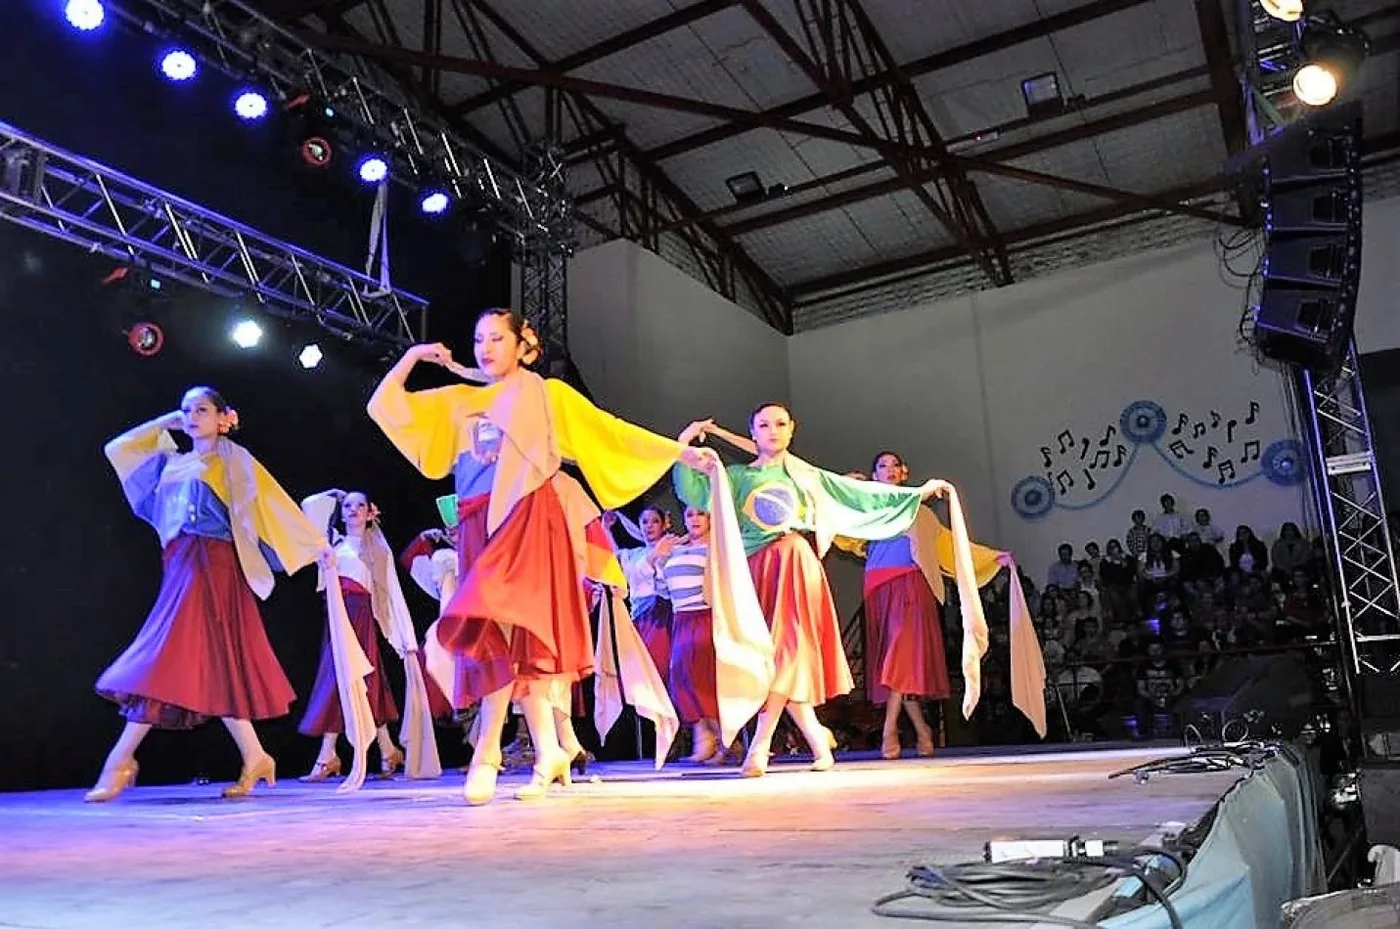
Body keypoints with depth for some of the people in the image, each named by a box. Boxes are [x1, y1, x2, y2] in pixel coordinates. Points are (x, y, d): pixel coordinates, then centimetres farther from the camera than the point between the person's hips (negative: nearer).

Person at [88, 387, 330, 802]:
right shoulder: (174, 463, 21)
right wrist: (163, 424, 23)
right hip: (181, 566, 6)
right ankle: (254, 757, 6)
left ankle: (122, 760, -10)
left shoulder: (237, 463, 5)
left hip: (212, 566, -6)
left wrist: (317, 544, -2)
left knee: (169, 655, -12)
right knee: (210, 664, 3)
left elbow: (277, 505, 2)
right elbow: (116, 448, 30)